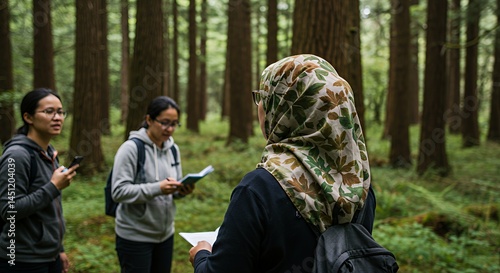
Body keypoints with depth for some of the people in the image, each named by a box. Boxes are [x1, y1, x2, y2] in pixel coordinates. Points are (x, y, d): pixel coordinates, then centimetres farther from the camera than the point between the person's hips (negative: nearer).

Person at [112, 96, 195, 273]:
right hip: (135, 236, -6)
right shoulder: (131, 148, -15)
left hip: (165, 233, 6)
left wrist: (182, 190, -11)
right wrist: (157, 188, -29)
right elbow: (118, 191, -20)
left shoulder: (173, 149, 5)